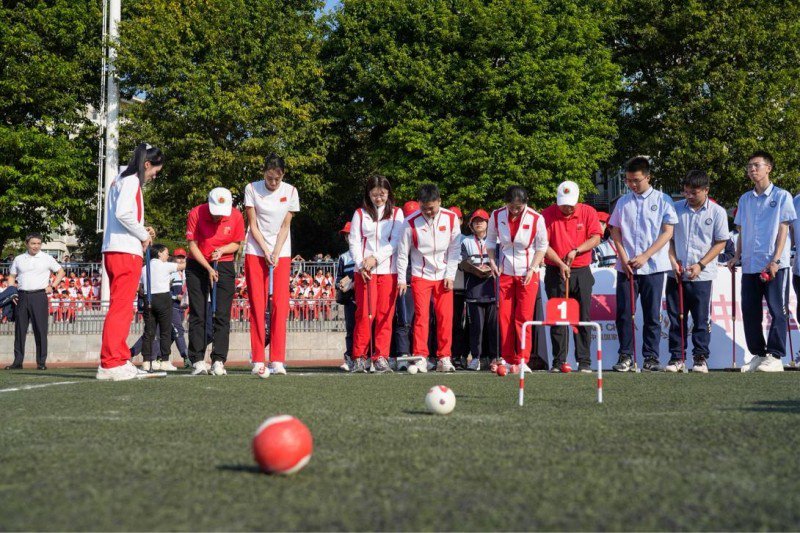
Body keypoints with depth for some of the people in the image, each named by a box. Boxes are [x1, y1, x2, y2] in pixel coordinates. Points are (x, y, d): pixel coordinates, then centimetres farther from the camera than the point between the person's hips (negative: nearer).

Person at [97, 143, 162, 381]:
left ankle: (120, 362, 16)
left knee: (122, 309, 12)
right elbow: (123, 212, -21)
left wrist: (141, 229, 11)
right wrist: (144, 235, -10)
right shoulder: (131, 181, -8)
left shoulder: (120, 180, 21)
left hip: (115, 252, 10)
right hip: (126, 252, -10)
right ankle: (110, 364, -11)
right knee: (121, 308, -10)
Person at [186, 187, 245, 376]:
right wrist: (208, 268, -16)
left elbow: (236, 244, 4)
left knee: (222, 316, -4)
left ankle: (219, 361, -3)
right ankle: (197, 361, 1)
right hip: (198, 266, -1)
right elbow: (192, 245, -10)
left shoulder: (236, 216, -10)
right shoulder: (196, 213, -15)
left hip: (225, 266, 1)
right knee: (197, 314, -2)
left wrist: (222, 250, -16)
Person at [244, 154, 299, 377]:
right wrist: (265, 251, -11)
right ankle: (258, 361, -3)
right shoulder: (252, 189, -4)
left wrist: (276, 254, -10)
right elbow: (253, 225, -3)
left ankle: (277, 360, -3)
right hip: (255, 251, -1)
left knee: (280, 304, -5)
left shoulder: (290, 191, -1)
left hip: (281, 252, 1)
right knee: (257, 305, -4)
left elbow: (285, 226, -1)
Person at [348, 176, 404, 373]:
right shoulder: (360, 214, 10)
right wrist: (361, 265, -10)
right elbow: (354, 242, 4)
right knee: (365, 313, -7)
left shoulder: (396, 213, 9)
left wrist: (376, 258, -11)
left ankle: (381, 357, 2)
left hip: (388, 270, 1)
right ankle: (359, 357, -2)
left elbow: (396, 242, 0)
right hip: (364, 270, 0)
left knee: (385, 315, -2)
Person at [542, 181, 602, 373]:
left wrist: (575, 251, -16)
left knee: (583, 318, 1)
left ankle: (584, 362, 6)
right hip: (555, 272, -1)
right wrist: (560, 264, -16)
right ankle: (559, 362, 5)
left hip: (582, 272, 1)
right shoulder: (547, 215, -3)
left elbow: (596, 238, -4)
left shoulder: (588, 212, 2)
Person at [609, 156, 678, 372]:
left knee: (652, 315, 3)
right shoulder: (623, 202, 10)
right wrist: (624, 258, -4)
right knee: (624, 313, 1)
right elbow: (615, 231, 11)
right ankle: (625, 356, 10)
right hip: (626, 266, 2)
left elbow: (667, 232, -4)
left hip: (653, 267, -2)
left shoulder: (662, 200, 1)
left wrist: (645, 256, -11)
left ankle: (651, 357, 10)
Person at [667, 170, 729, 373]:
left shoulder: (717, 212, -2)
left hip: (702, 275, -2)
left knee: (702, 320, 3)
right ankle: (676, 357, 13)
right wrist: (673, 261, -4)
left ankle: (700, 358, 13)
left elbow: (720, 243, -1)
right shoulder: (676, 208, 5)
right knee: (676, 317, 5)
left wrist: (700, 265, -10)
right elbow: (668, 237, 11)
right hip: (676, 274, 2)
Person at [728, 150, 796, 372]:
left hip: (773, 264, -5)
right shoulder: (745, 199, 15)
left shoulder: (782, 196, 1)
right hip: (750, 264, 5)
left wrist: (775, 260, -13)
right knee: (749, 311, 4)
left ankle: (775, 356, -3)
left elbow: (783, 229, -4)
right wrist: (737, 256, 6)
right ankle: (758, 354, 13)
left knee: (776, 310, -5)